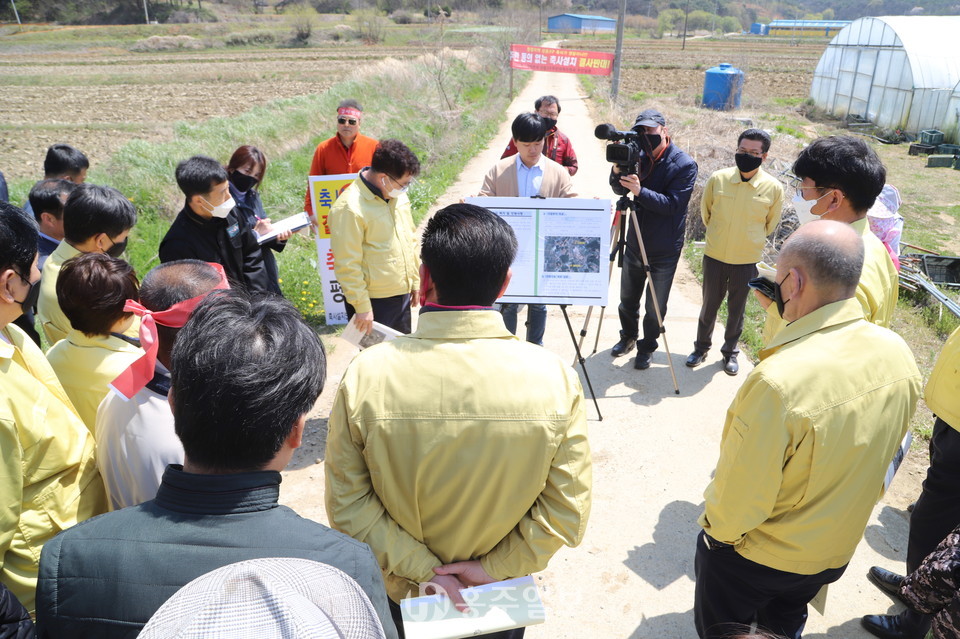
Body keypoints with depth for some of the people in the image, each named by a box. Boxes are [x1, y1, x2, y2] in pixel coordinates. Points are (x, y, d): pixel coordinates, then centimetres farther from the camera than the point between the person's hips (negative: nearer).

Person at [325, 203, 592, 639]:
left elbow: (347, 503, -17)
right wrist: (494, 566, -11)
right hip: (505, 596, 0)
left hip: (407, 590, 0)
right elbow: (567, 510, -18)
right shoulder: (554, 379, -24)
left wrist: (421, 567, -11)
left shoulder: (366, 376, -24)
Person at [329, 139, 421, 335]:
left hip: (403, 296, 8)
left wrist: (416, 281, 16)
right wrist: (361, 307, -16)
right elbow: (348, 265, -19)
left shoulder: (397, 194, 3)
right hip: (374, 303, -7)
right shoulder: (349, 208, -22)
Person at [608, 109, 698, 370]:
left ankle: (646, 348, 30)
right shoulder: (640, 157, 1)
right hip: (634, 245, 5)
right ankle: (628, 337, 43)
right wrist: (618, 170, -21)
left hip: (663, 252, -5)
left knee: (655, 307, 8)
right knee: (627, 299, 19)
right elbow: (619, 190, -1)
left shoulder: (685, 165, -14)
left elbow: (672, 204, -22)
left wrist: (640, 191, -34)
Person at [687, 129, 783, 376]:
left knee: (736, 309, 13)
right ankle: (701, 347, 32)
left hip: (747, 260, 0)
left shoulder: (773, 188, -10)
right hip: (714, 256, 1)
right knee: (709, 304, 14)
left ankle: (730, 352, 31)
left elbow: (771, 223, 7)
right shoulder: (717, 179, -10)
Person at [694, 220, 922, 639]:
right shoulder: (898, 354, -16)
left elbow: (738, 502, -29)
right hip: (838, 550, 6)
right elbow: (881, 459, 1)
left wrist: (715, 527, -6)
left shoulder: (778, 382, -40)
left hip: (754, 558, -6)